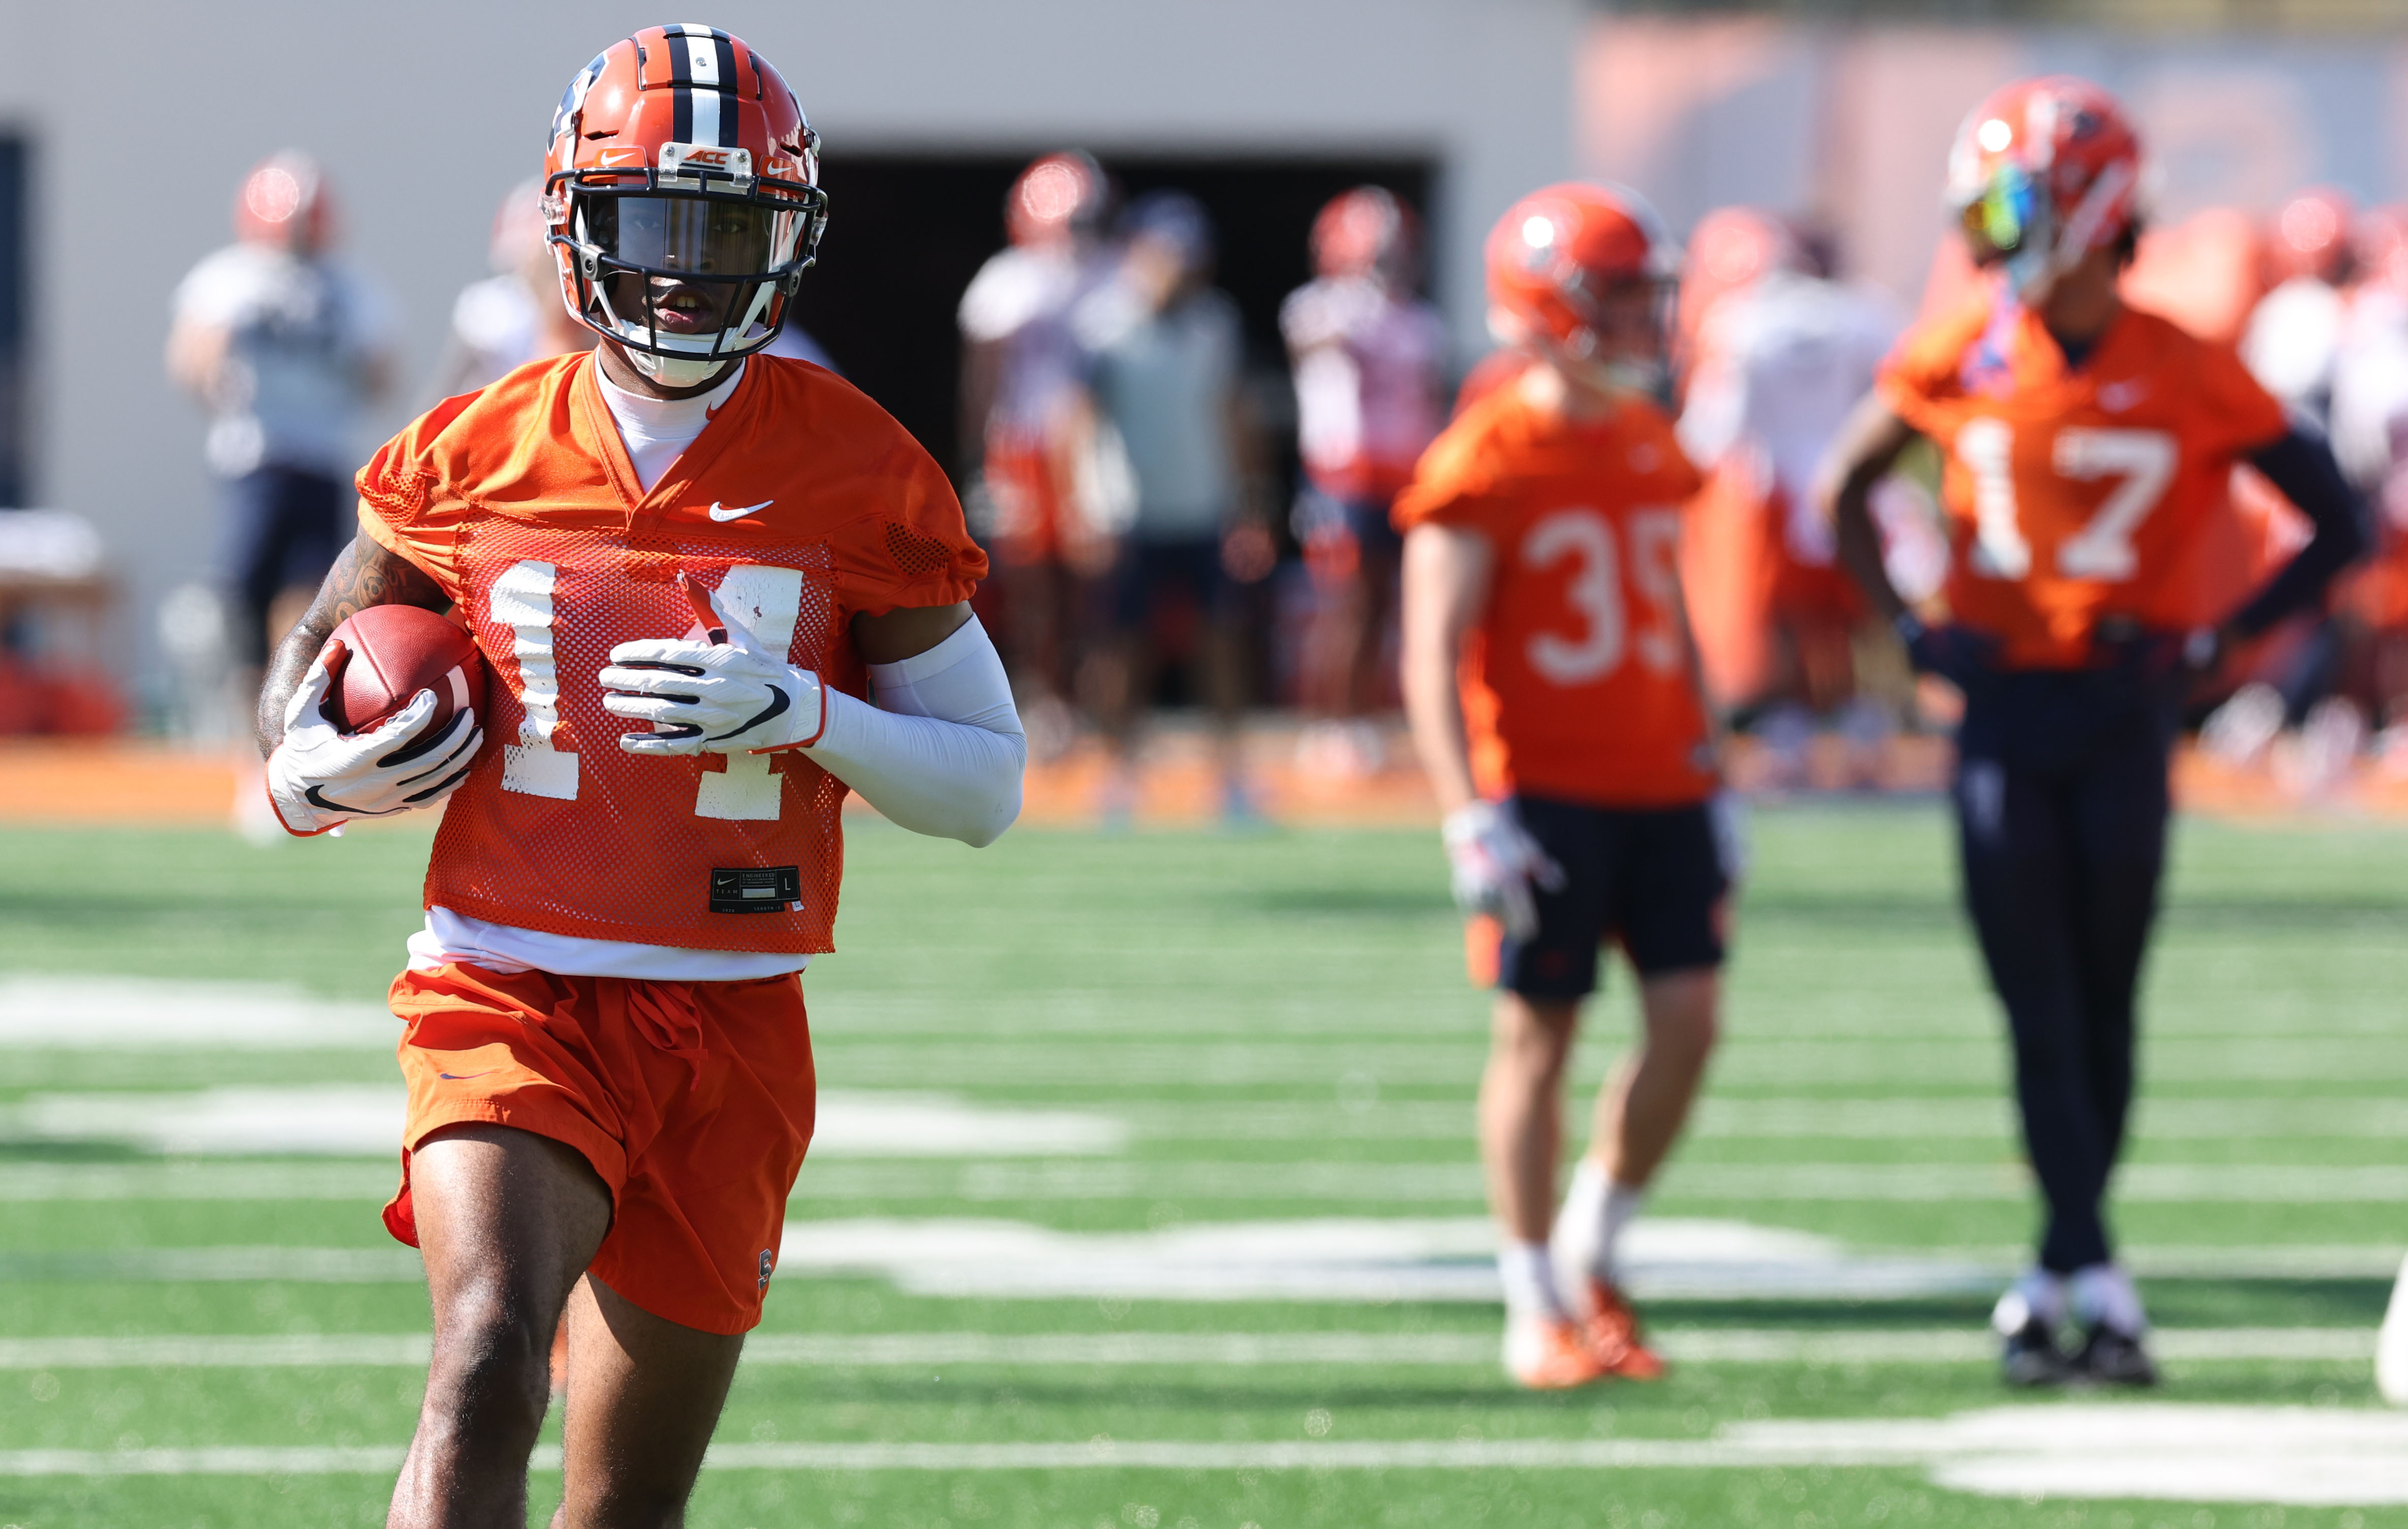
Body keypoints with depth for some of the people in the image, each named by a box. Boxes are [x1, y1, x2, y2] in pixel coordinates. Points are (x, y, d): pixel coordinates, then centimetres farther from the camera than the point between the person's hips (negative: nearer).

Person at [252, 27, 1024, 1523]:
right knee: (489, 1368, -27)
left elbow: (987, 786, 3)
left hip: (731, 1025, 2)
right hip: (515, 996, -1)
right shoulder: (474, 461, 1)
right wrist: (324, 769, -8)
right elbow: (317, 666, 17)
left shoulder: (859, 476, 0)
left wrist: (803, 716, -15)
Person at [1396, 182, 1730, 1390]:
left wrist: (1710, 777, 18)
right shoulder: (1488, 462, -11)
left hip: (1657, 784, 6)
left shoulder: (1652, 449, 11)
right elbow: (1433, 655, -13)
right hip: (1543, 786, -6)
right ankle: (1537, 1310, 7)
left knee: (1688, 1017, -2)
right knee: (1538, 1034, -1)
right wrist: (1471, 820, -21)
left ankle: (1595, 1252, 17)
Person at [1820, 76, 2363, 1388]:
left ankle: (2056, 1282, 15)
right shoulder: (1964, 355, 0)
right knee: (2042, 1019, -4)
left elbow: (2337, 528, 2)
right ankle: (2095, 1283, -7)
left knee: (2100, 1016, 5)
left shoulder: (2190, 380, -6)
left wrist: (2213, 642, -7)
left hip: (2121, 714, -1)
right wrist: (1909, 628, 3)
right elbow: (1844, 486, 15)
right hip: (2001, 705, 1)